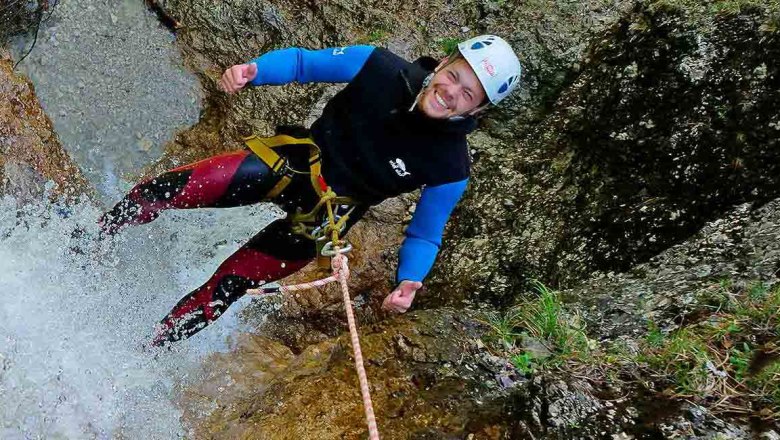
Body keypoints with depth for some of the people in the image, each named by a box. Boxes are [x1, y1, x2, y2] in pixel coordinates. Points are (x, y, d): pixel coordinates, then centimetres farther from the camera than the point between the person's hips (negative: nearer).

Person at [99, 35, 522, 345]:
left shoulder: (450, 168, -18)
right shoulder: (381, 67, -16)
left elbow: (424, 234, -5)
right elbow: (302, 62, -4)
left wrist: (409, 281, -23)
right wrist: (252, 70, -23)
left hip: (322, 215, -1)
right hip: (296, 158, 1)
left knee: (226, 286, -3)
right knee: (176, 187, -14)